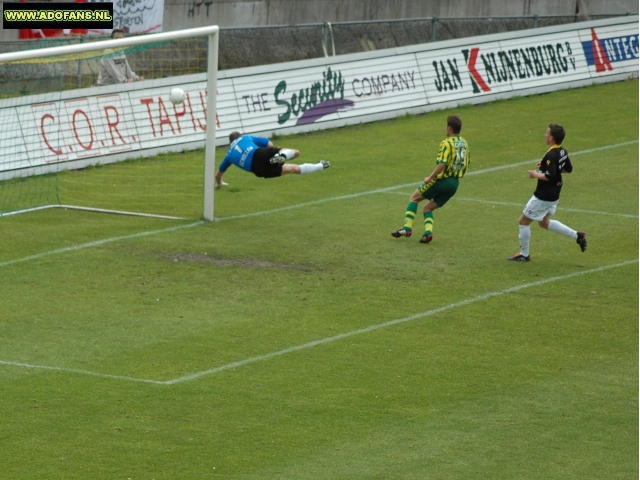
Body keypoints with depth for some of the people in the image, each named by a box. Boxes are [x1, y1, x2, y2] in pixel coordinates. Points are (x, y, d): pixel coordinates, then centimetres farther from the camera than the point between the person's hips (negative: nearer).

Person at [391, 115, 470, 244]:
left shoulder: (447, 143, -15)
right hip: (455, 183, 7)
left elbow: (442, 164, -25)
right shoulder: (464, 143, 9)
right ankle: (428, 232, -4)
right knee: (428, 208, 17)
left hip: (442, 180, -7)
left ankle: (407, 228, 3)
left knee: (414, 198, 11)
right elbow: (467, 162, 19)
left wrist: (430, 178, -16)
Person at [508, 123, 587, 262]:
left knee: (524, 221, 6)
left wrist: (536, 174, -16)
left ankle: (524, 254, 15)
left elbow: (549, 176, -33)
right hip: (554, 195, 9)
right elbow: (569, 169, 16)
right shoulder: (563, 152, 2)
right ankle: (577, 235, 20)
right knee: (544, 222, 26)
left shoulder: (551, 155, -25)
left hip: (543, 197, -9)